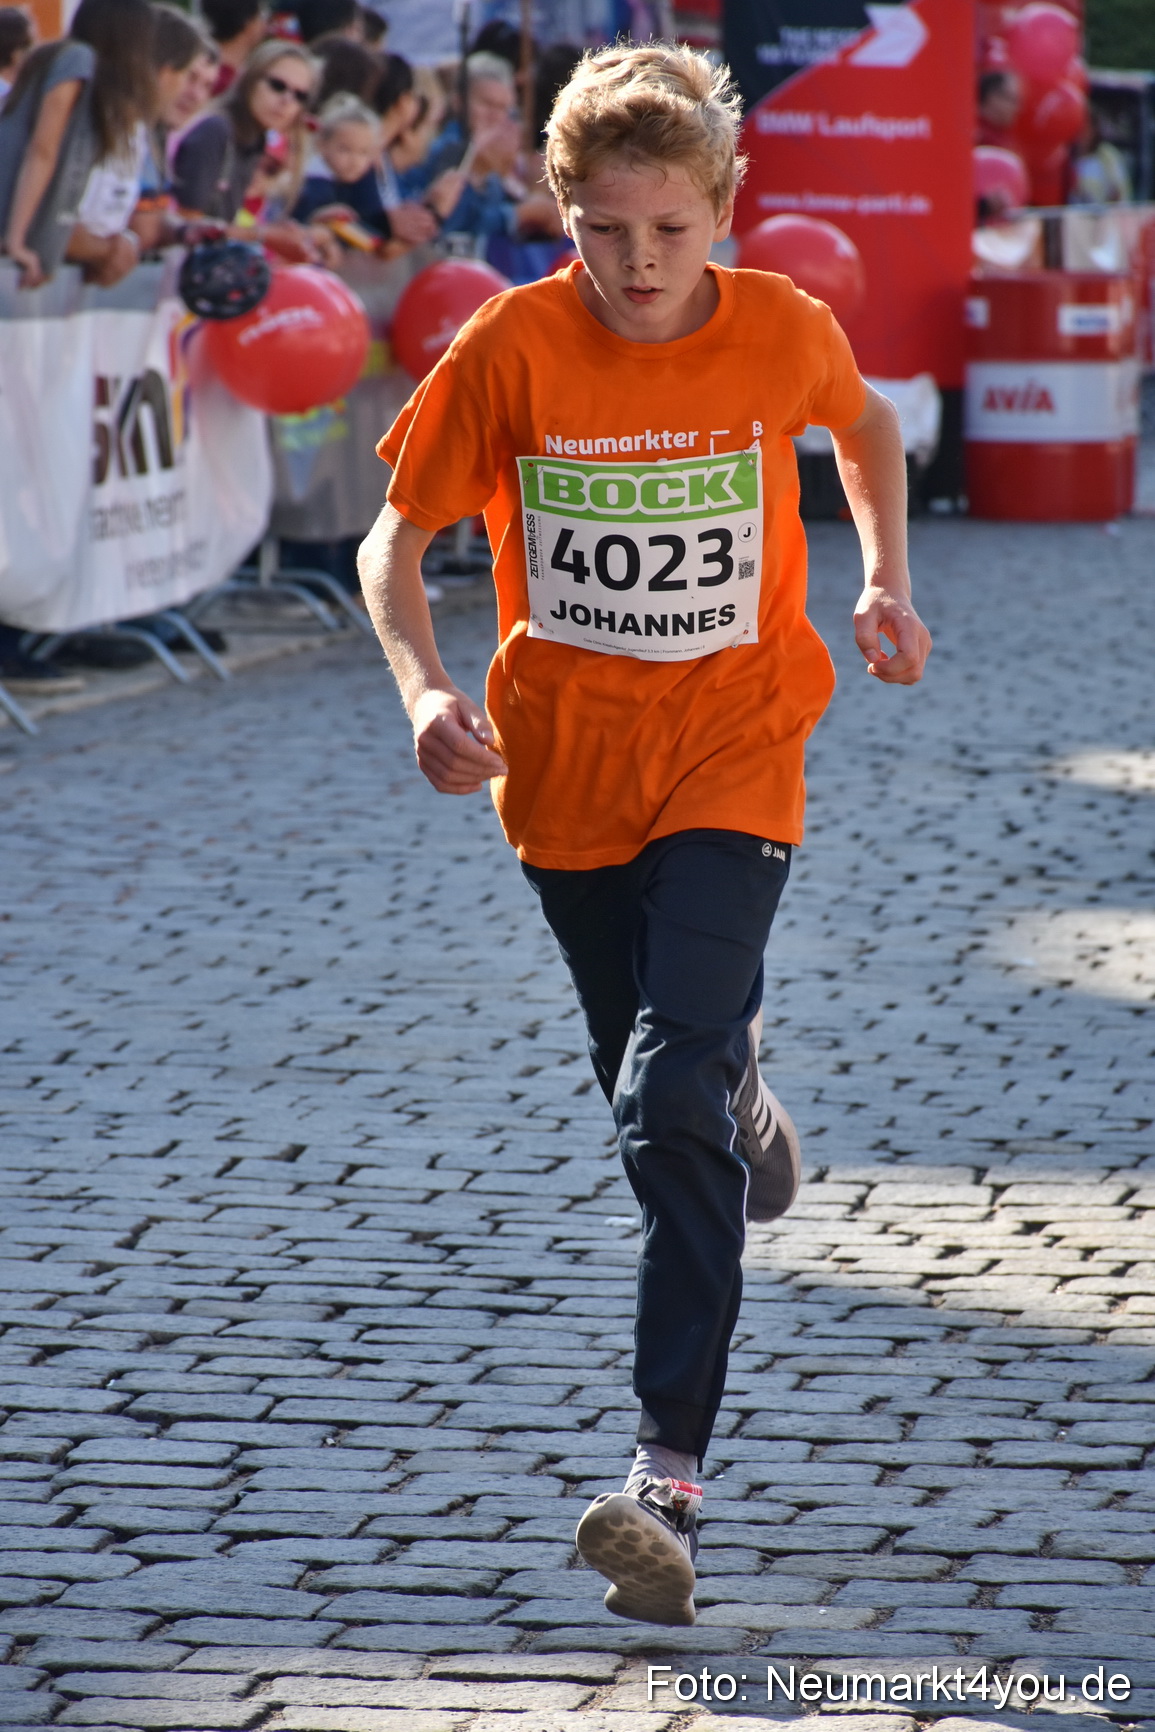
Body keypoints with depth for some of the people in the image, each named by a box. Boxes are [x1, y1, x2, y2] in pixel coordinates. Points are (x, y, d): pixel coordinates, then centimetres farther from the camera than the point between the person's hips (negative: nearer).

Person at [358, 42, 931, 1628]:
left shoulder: (784, 333, -10)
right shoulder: (514, 346, -12)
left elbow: (867, 428, 14)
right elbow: (398, 539, -5)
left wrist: (885, 583, 4)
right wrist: (425, 689, -22)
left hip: (730, 761, -2)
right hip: (565, 768, 2)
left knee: (670, 1106, -17)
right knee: (649, 1076, 19)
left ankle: (669, 1478, -18)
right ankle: (744, 1105, 59)